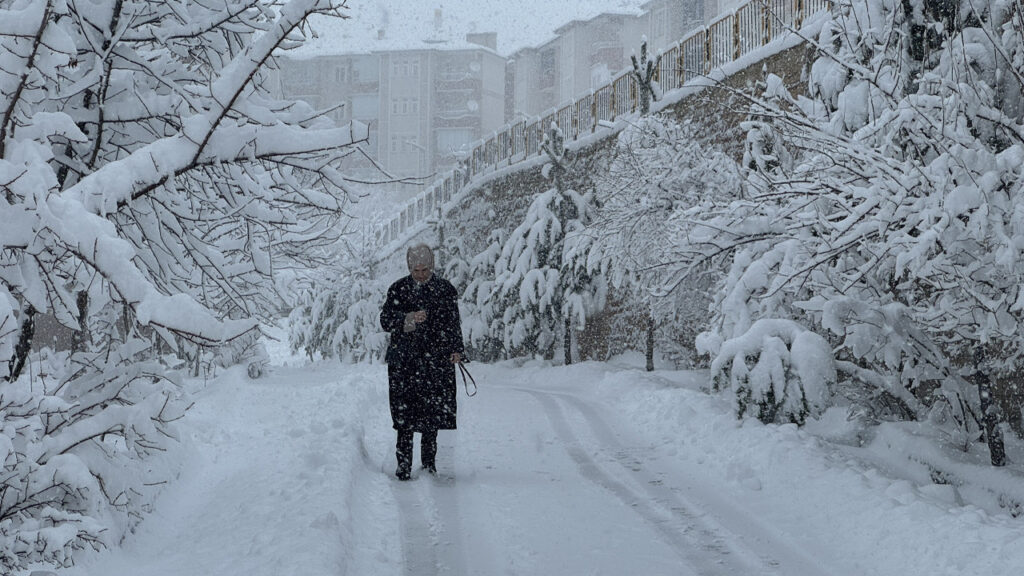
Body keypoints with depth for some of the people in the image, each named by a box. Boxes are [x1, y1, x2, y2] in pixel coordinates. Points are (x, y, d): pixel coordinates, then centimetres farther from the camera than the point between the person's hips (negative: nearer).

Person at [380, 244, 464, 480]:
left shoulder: (446, 289, 7)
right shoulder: (398, 289, 4)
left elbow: (454, 323, 13)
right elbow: (385, 320, -1)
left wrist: (456, 350, 1)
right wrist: (409, 319, -18)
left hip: (436, 361, 1)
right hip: (404, 362, -1)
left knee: (433, 414, 3)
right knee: (405, 415, -5)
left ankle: (429, 462, 15)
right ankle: (404, 464, 0)